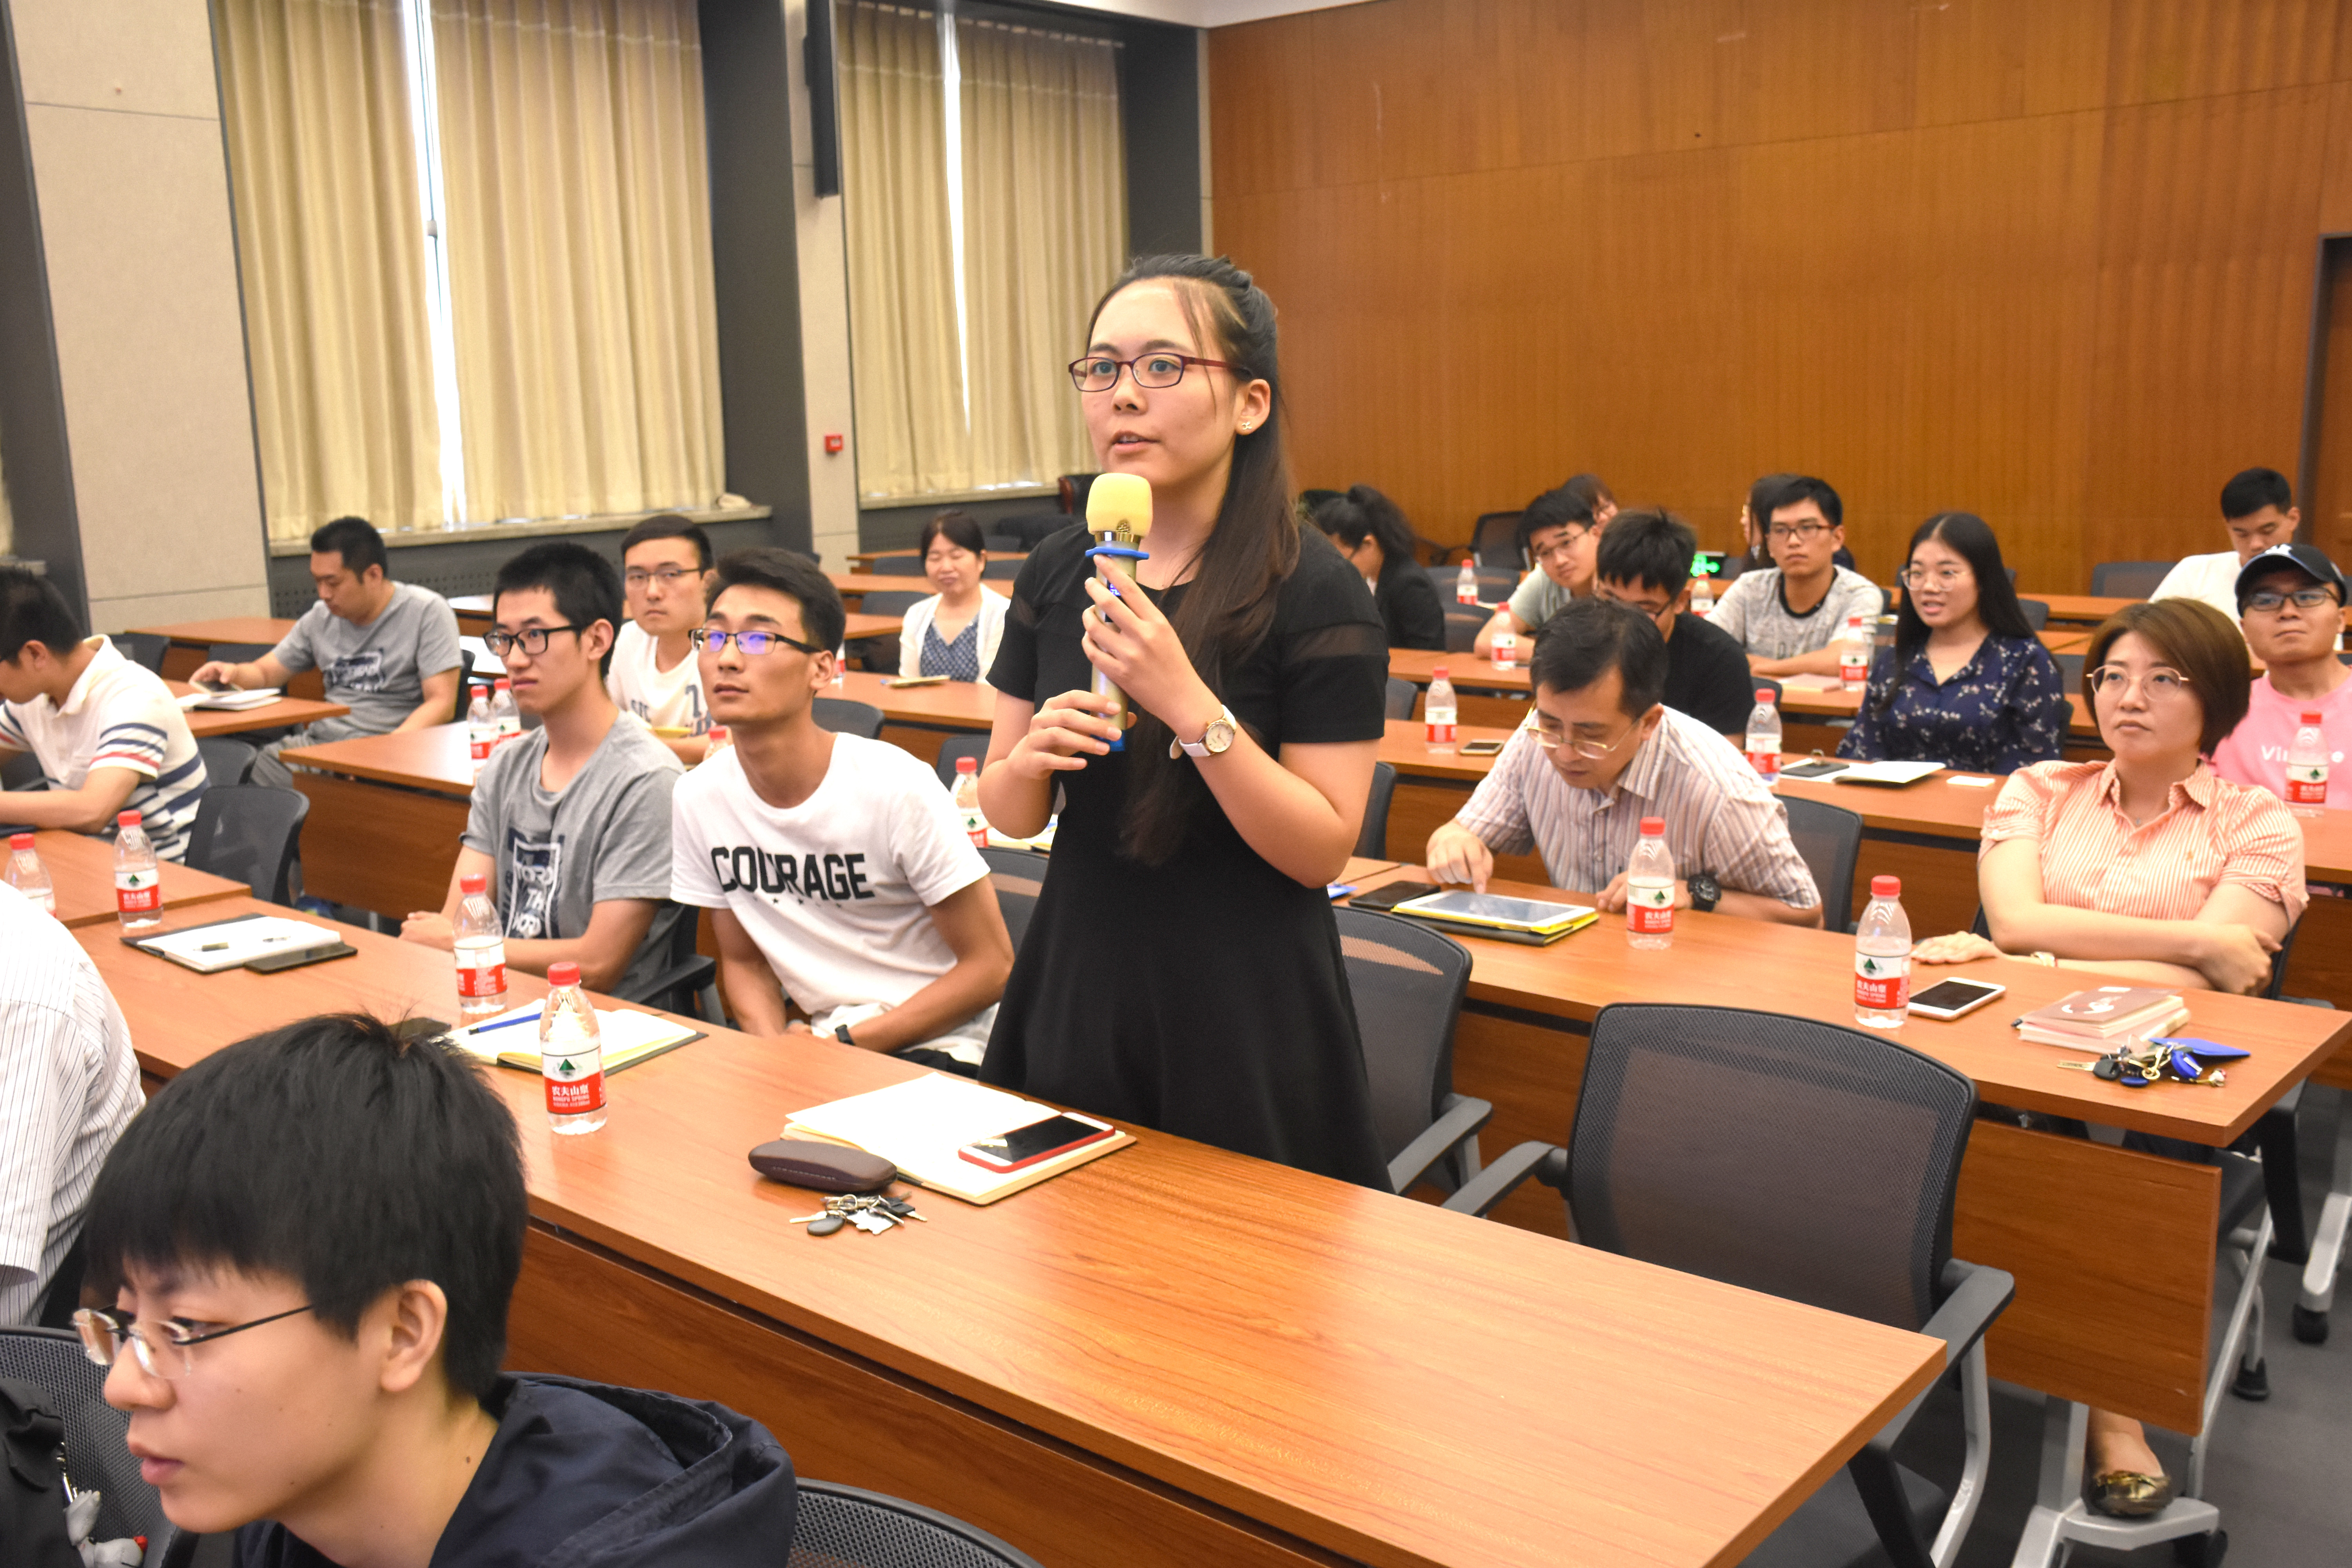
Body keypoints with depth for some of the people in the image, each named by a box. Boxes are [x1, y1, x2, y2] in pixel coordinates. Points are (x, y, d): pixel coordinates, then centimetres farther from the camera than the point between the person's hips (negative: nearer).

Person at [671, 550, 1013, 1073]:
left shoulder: (895, 788, -17)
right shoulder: (697, 798, -1)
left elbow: (990, 966, -11)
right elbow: (743, 961, 12)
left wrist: (843, 1044, -14)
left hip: (935, 1046, -5)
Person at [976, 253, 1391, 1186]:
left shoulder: (1316, 594, -12)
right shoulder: (1055, 575, 2)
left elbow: (1322, 850, -16)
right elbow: (1009, 813, 7)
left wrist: (1190, 706, -26)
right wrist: (1028, 760, -15)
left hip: (1246, 1024, -4)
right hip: (1081, 993, 5)